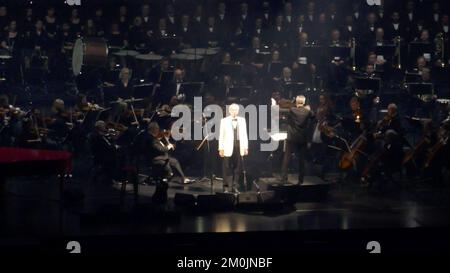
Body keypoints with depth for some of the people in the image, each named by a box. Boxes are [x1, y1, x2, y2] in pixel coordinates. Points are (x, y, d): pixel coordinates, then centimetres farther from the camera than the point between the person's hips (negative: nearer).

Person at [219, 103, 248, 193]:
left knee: (238, 167, 2)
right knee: (227, 168, -2)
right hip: (228, 147, -3)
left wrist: (246, 147, 8)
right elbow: (221, 136, 2)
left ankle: (234, 187, 9)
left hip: (239, 146, 3)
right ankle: (226, 187, 5)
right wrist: (221, 149, -4)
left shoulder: (242, 120, 12)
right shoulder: (224, 121, 3)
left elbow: (244, 134, 12)